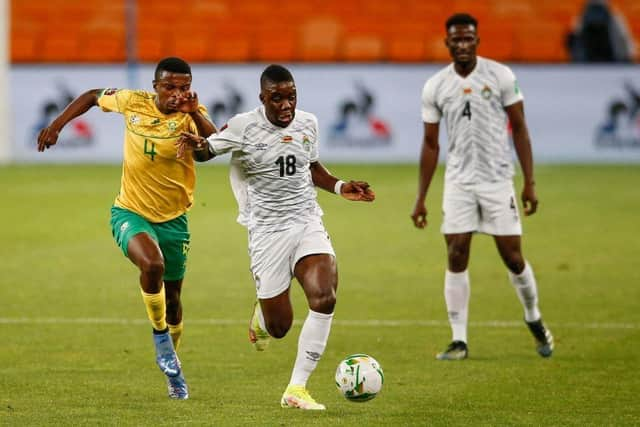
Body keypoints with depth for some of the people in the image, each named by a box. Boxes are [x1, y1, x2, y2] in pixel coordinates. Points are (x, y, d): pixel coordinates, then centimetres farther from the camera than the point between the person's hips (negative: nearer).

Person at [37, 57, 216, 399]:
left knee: (171, 296, 13)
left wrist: (194, 113, -47)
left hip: (172, 219, 1)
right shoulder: (132, 102, -8)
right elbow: (93, 96, 11)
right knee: (152, 264, -32)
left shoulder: (190, 116, -13)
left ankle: (172, 371, 37)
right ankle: (160, 335, -8)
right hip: (130, 213, -1)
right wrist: (56, 125, 5)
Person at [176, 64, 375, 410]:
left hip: (307, 224, 3)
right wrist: (195, 145, -21)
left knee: (324, 297, -23)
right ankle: (262, 314, 43)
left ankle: (297, 389, -14)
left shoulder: (307, 123, 6)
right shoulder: (243, 127, -8)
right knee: (279, 326, 1)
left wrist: (340, 187, 9)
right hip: (267, 231, -3)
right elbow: (207, 148, 3)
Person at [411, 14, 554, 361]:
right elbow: (430, 145, 9)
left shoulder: (500, 76, -4)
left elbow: (519, 130, -1)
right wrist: (420, 199, 6)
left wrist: (530, 183, -6)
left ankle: (534, 320, 26)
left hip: (497, 180, -2)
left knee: (513, 257, 0)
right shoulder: (435, 88, 2)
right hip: (458, 184, 2)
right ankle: (459, 341, 0)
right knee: (456, 258, -5)